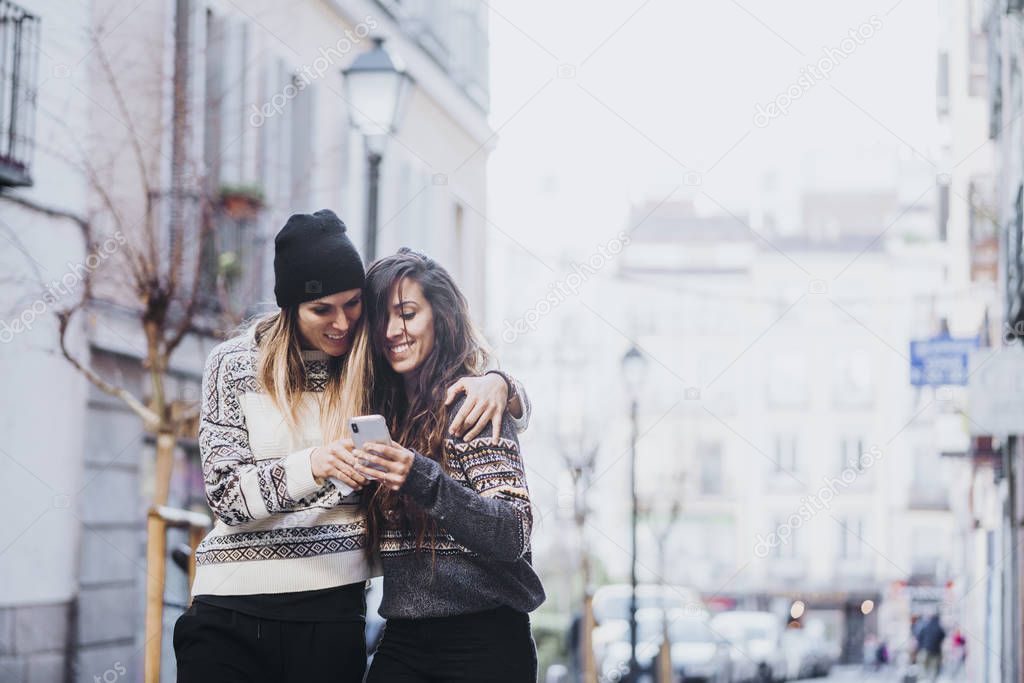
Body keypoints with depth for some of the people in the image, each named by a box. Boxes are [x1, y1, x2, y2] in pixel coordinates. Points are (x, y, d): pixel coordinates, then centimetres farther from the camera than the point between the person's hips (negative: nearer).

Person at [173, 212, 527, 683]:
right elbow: (224, 491, -6)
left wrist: (495, 384, -9)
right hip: (231, 605, -1)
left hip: (333, 606, 1)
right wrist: (312, 466, -24)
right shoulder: (234, 364, 1)